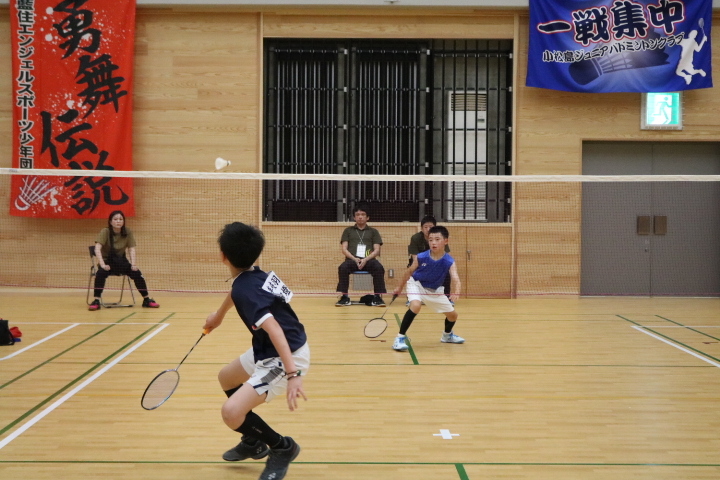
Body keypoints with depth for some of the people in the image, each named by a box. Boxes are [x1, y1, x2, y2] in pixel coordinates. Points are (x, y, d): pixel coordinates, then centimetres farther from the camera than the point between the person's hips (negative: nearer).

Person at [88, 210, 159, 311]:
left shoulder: (128, 232, -6)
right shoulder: (105, 232, -15)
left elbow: (131, 249, -8)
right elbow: (97, 249, -25)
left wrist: (133, 264, -24)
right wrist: (102, 264, -38)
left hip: (121, 261, 2)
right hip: (108, 261, -2)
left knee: (137, 273, -20)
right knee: (101, 273, -34)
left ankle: (146, 300, -7)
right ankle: (96, 301, -26)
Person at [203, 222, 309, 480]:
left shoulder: (245, 289, -25)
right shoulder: (254, 276, 3)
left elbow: (274, 329, -36)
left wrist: (291, 374, -42)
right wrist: (219, 315, 47)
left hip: (285, 357, -10)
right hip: (269, 352, 10)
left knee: (231, 412, -20)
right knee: (226, 378, 28)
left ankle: (283, 447, 5)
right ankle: (254, 442, 42)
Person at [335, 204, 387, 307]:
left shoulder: (373, 232, 17)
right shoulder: (348, 231, 19)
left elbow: (377, 250, 7)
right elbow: (344, 249, 8)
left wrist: (365, 259, -13)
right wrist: (354, 259, -11)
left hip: (368, 260, 0)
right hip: (352, 259, 0)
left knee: (379, 268, -33)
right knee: (343, 267, -34)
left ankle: (377, 297, -24)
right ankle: (344, 297, -24)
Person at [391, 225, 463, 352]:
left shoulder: (449, 262, -25)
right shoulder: (421, 257, -24)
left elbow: (455, 279, -38)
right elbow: (409, 271, -6)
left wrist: (456, 292, -60)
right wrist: (400, 287, 4)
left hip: (435, 290, 3)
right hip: (417, 285, -3)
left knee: (453, 314, 9)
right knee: (416, 305, -33)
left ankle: (447, 335, 43)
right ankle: (400, 338, -24)